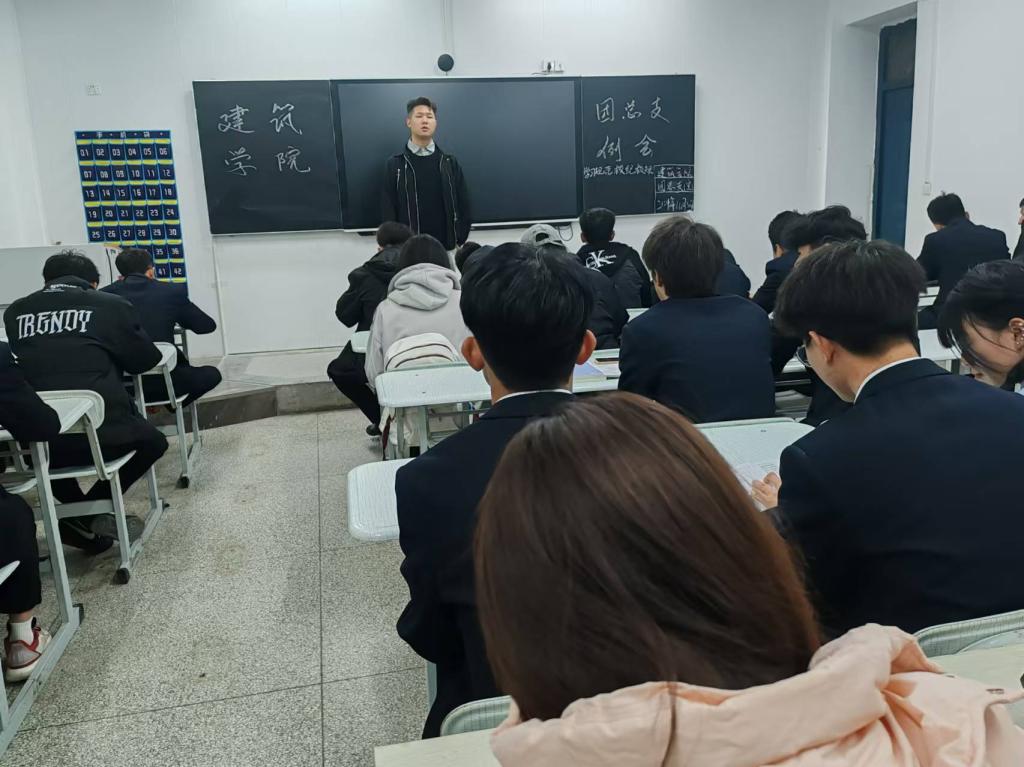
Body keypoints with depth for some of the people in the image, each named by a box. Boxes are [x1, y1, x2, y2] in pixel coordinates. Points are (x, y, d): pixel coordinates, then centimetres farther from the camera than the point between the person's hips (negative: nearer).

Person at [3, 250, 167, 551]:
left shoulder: (15, 312, 12)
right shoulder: (112, 305, 3)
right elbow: (145, 360, 13)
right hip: (102, 431, -3)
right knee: (152, 441, 26)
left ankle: (81, 516, 26)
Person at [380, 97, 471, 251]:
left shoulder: (450, 163, 9)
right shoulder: (395, 164, 4)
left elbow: (463, 206, 8)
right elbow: (388, 212, 2)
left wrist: (459, 242, 0)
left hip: (447, 248, 2)